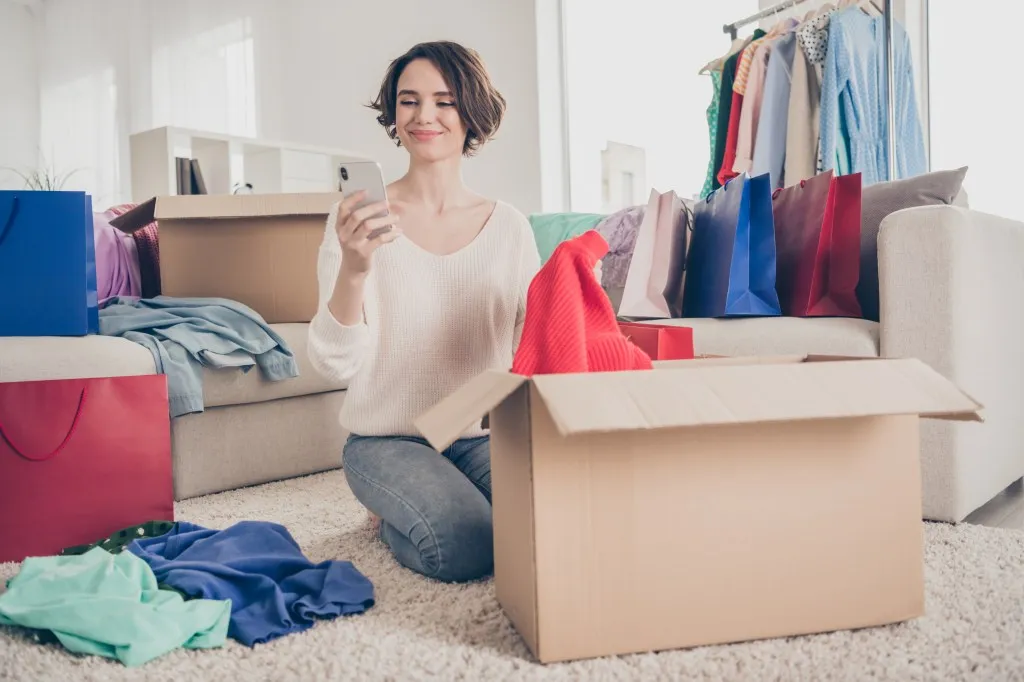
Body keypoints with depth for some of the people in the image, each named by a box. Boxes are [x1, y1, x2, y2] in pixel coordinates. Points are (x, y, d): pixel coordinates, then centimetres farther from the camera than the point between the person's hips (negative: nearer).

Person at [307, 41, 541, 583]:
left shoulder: (509, 226, 3)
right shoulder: (359, 219, -6)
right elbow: (336, 364, -13)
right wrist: (353, 271, -31)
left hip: (485, 435, 3)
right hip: (387, 439, -3)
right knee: (466, 548, -26)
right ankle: (390, 515, 9)